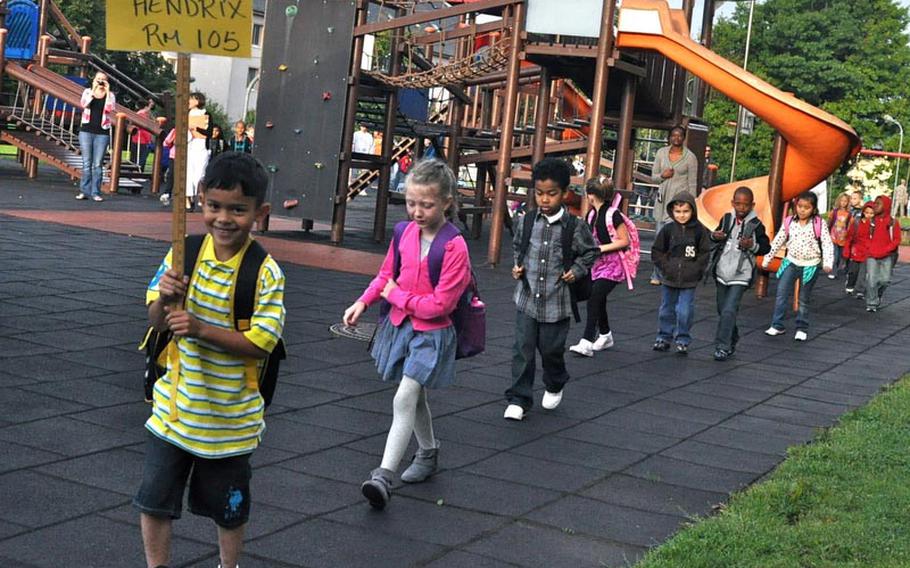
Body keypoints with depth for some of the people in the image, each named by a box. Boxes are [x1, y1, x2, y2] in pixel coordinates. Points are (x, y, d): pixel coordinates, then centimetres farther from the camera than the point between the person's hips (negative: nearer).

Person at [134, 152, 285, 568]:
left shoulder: (265, 273, -17)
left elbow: (261, 343, -20)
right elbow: (156, 321, -1)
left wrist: (201, 329, -30)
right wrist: (165, 298, -24)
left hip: (228, 418, -3)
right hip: (174, 406, 3)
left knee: (229, 509, 17)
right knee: (153, 500, 11)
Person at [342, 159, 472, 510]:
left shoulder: (454, 248, -21)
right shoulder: (404, 233, -2)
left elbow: (439, 305, -22)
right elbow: (386, 275, 13)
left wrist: (397, 296, -13)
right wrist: (363, 302, -2)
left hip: (431, 333, -7)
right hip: (399, 326, 7)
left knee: (404, 399, -15)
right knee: (415, 397, 21)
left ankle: (384, 475, -15)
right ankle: (428, 453, 42)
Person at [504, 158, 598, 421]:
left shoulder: (574, 227, -8)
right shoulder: (526, 221, -1)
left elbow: (590, 252, 8)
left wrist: (576, 271, -6)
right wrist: (517, 265, 1)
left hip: (556, 302, -2)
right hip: (527, 298, 2)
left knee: (551, 349, 11)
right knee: (523, 349, -1)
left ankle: (554, 386, 39)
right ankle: (518, 399, 7)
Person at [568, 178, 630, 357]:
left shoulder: (613, 215, -16)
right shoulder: (591, 214, 7)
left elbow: (625, 241, -13)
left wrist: (602, 248, -18)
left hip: (612, 266, -8)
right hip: (596, 264, 8)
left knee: (593, 300, -17)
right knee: (598, 301, 16)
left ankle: (586, 343, -19)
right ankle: (605, 336, 36)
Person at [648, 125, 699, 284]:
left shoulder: (690, 157, 0)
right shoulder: (661, 153, 9)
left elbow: (693, 183, 3)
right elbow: (653, 177, 14)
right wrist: (662, 175, -8)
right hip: (662, 199, 4)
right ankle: (657, 275, 13)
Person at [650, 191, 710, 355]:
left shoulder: (699, 231, -5)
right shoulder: (668, 229, -2)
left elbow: (705, 254, 0)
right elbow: (656, 251, 4)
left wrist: (696, 270, -7)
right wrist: (664, 266, -4)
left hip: (689, 281, -2)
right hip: (669, 279, 2)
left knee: (685, 312, -3)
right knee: (666, 310, 13)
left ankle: (682, 340, 11)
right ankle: (664, 338, 25)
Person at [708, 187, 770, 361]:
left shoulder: (756, 225, -8)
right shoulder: (727, 219, 4)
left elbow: (766, 247, -2)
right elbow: (717, 235, 19)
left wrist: (753, 246, -21)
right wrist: (714, 236, -4)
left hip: (740, 276, -5)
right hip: (722, 273, 5)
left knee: (729, 311, -15)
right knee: (722, 310, 15)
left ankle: (722, 346, -10)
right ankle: (732, 341, 34)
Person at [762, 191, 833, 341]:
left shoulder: (819, 224, -10)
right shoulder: (789, 222, -3)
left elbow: (827, 244, -13)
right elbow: (777, 242, 4)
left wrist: (828, 263, -26)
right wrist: (767, 259, 6)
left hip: (810, 265, -2)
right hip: (791, 262, 2)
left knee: (804, 299, 8)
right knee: (781, 294, -6)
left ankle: (802, 328, 18)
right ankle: (777, 325, 1)